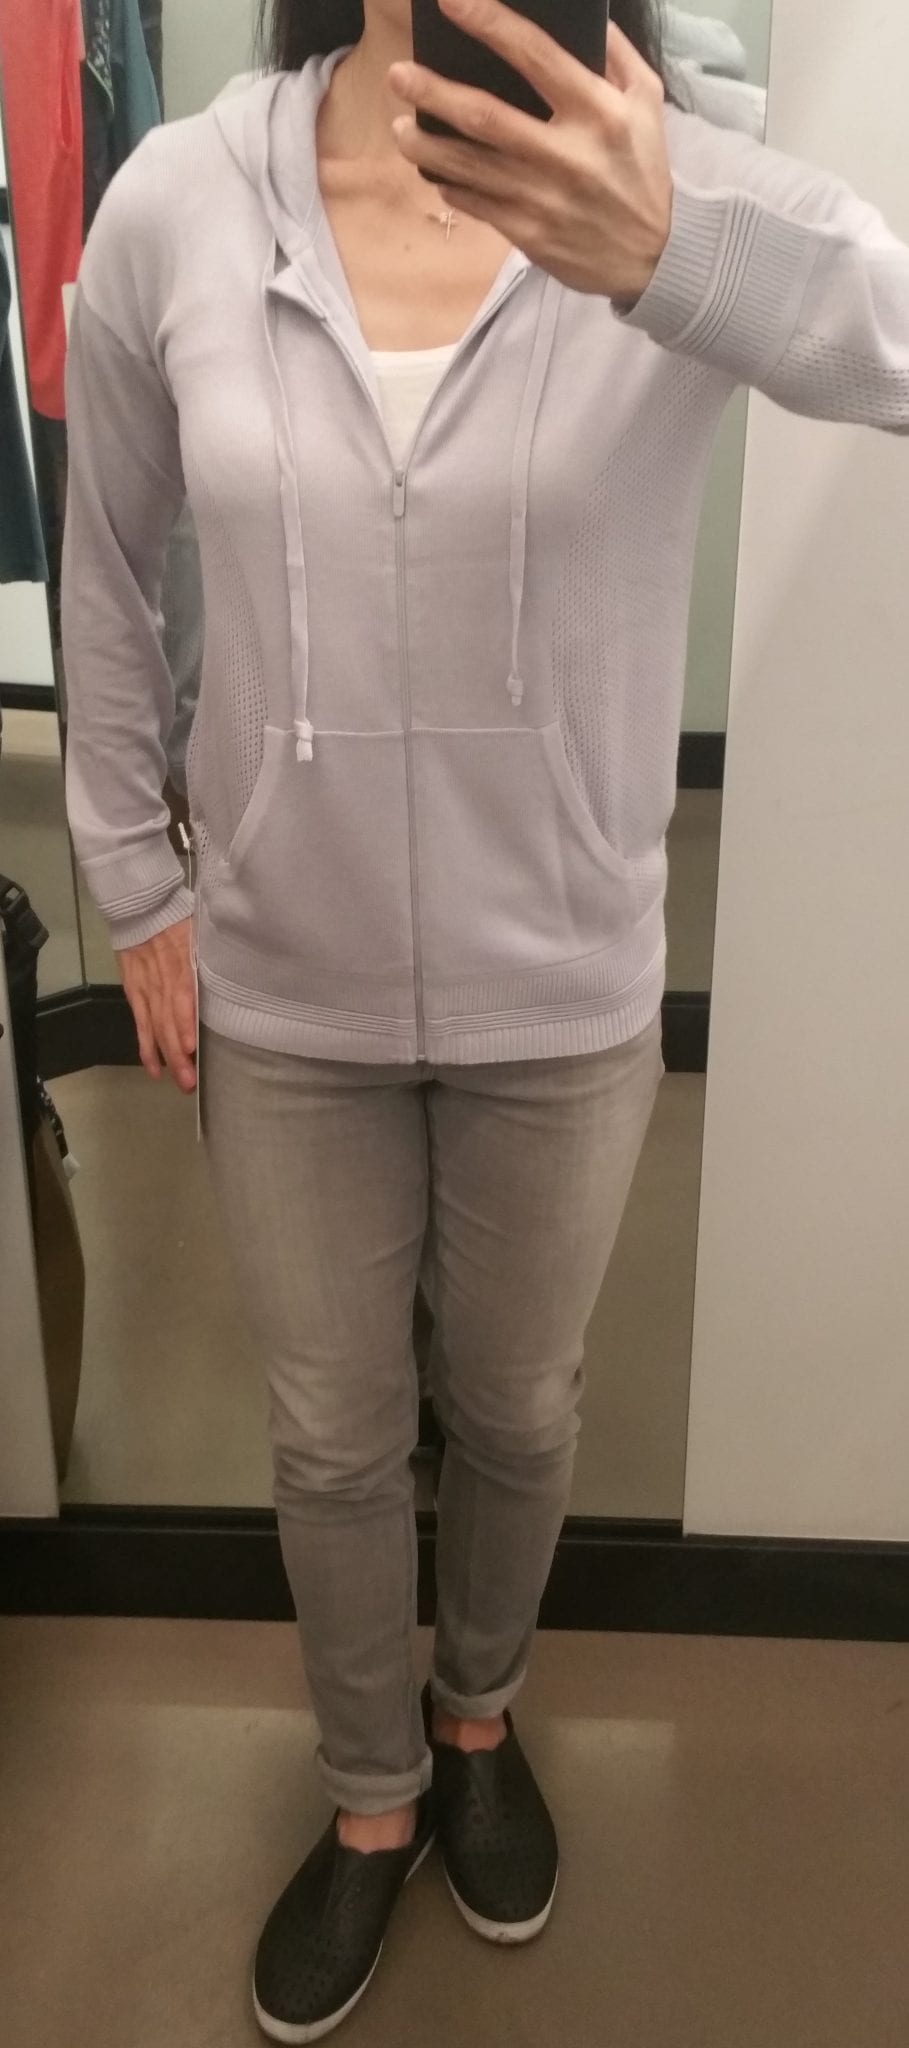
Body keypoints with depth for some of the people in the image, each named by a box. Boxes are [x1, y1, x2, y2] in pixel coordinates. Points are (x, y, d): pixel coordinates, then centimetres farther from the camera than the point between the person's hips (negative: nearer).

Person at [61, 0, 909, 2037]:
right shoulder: (174, 206, -8)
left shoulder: (690, 184, -14)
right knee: (333, 1441, 17)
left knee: (517, 1412, 21)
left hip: (565, 995, 0)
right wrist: (135, 883, 5)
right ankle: (373, 1794, 46)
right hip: (285, 990, 1)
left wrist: (669, 255, -55)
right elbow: (110, 565, 4)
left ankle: (480, 1718, 53)